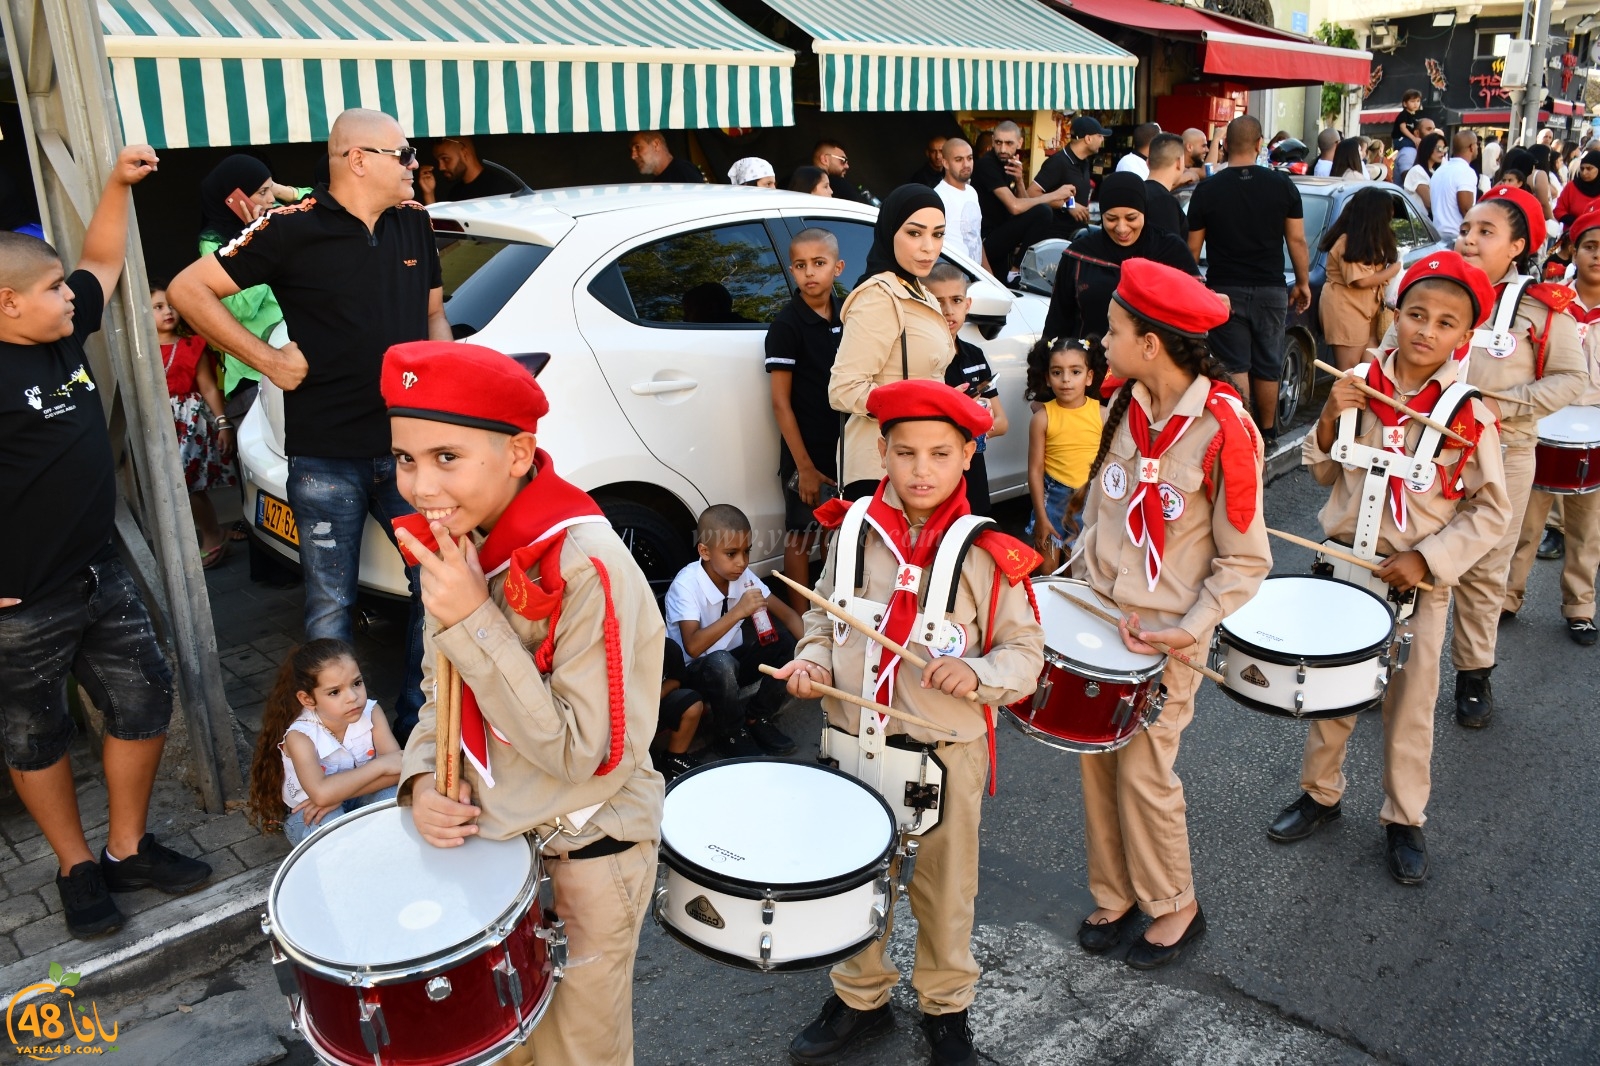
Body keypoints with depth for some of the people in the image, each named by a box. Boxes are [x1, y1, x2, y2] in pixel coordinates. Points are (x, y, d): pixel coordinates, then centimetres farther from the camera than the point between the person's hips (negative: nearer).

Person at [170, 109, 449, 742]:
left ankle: (419, 723, 25)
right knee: (330, 606, 5)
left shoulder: (414, 224, 9)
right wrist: (268, 360, -9)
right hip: (327, 458, -5)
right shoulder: (294, 229, -8)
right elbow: (188, 290, -6)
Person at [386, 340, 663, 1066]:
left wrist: (473, 621, -30)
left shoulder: (590, 568, -28)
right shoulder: (457, 544, -4)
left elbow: (581, 754, -27)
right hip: (489, 832, 6)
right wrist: (421, 781, -10)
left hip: (585, 851, -6)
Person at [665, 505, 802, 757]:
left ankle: (757, 717, 4)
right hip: (695, 670, -5)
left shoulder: (743, 576, -9)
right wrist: (738, 611, -38)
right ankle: (732, 735, -9)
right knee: (721, 663, -37)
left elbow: (787, 614, -7)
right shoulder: (686, 585, -24)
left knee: (788, 641, -15)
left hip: (733, 660, 6)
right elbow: (693, 647, -35)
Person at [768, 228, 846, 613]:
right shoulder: (786, 325, -11)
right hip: (807, 454, -5)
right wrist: (804, 466, -14)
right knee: (802, 537, 6)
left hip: (847, 449, 5)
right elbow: (781, 403, -12)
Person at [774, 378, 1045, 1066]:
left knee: (945, 888, 16)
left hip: (947, 752, -2)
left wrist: (977, 673, -26)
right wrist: (811, 661, -9)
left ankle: (945, 1007, 41)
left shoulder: (987, 554, -13)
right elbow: (824, 618, 9)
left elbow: (1026, 653, -7)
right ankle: (860, 998, 43)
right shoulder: (854, 533, -4)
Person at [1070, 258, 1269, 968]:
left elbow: (1245, 562, -11)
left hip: (1166, 635, -5)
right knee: (1097, 760, 12)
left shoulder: (1223, 431, -18)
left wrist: (1186, 630, -18)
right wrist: (1082, 583, 3)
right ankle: (1115, 894, 31)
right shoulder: (1125, 409, 1)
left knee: (1142, 772, 2)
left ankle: (1174, 905, 27)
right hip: (1100, 619, 6)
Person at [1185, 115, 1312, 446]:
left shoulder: (1207, 191, -5)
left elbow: (1192, 248, -1)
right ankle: (1267, 432, 23)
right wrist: (1303, 283, 11)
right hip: (1269, 290, 2)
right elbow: (1297, 240, 1)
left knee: (1235, 366, 1)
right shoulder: (1282, 186, -2)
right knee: (1267, 366, 12)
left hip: (1224, 291, -1)